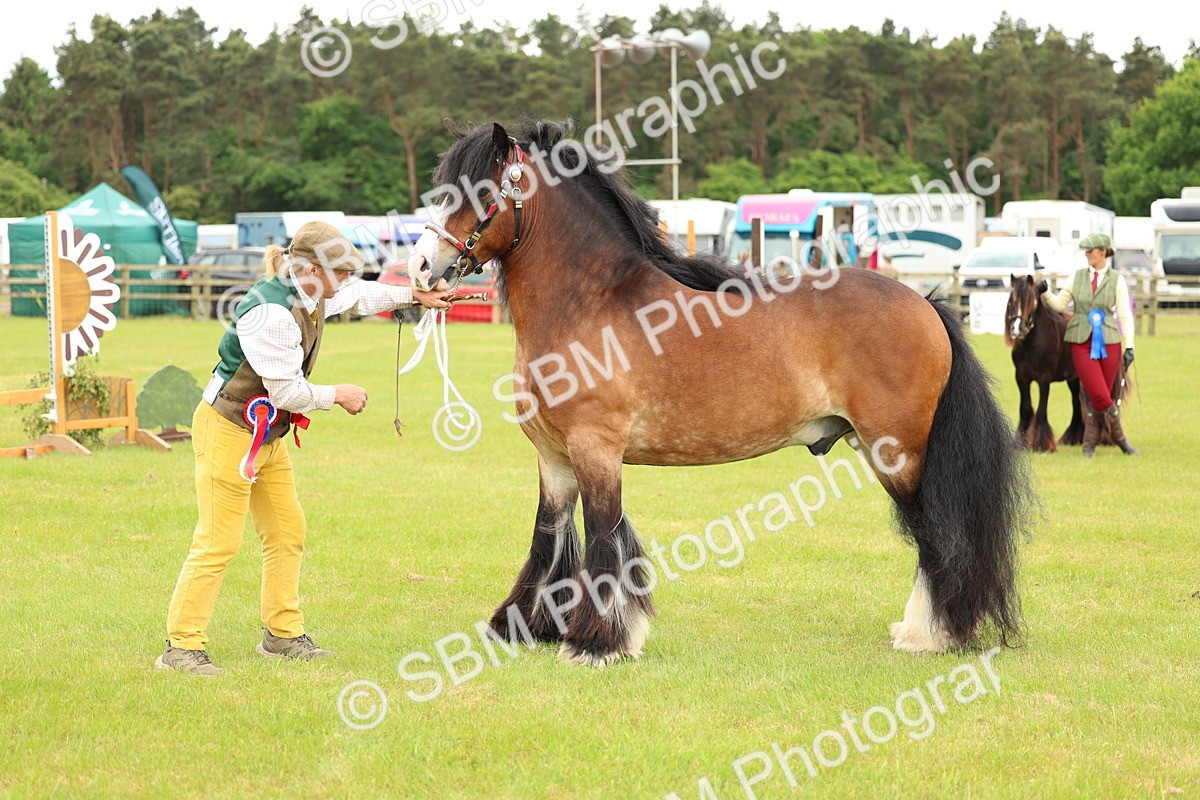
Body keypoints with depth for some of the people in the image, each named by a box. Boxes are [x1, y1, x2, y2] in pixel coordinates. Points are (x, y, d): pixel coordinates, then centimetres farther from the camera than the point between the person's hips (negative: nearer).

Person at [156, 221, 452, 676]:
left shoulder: (312, 297, 3)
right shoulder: (272, 313, -26)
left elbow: (359, 297, 26)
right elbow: (289, 392, -22)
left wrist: (415, 296, 27)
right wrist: (338, 396, -7)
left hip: (268, 435, 10)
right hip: (228, 430, -10)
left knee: (286, 532, 14)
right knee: (218, 542, -9)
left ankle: (283, 635, 25)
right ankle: (181, 647, -5)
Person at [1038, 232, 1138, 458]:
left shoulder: (1117, 280, 2)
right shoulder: (1078, 276, 7)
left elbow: (1125, 315, 0)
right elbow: (1059, 303, 10)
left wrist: (1129, 346, -6)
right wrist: (1045, 293, -10)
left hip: (1109, 342, 0)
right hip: (1082, 342, 0)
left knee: (1100, 396, 2)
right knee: (1099, 395, -8)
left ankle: (1090, 444, 16)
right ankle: (1119, 438, 9)